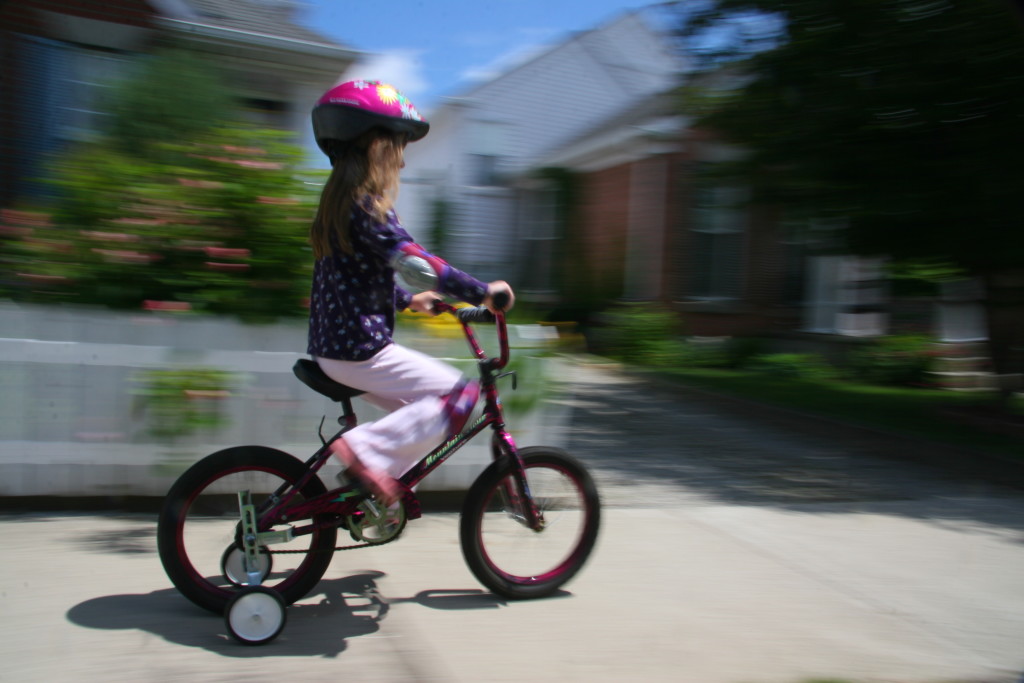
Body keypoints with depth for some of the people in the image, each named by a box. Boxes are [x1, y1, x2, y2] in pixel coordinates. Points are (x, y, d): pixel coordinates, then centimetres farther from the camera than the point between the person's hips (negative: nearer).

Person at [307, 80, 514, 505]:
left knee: (420, 411, 19)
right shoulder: (366, 206, -16)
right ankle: (365, 450, -13)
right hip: (359, 350, -10)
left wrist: (408, 300, 31)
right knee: (460, 395, -10)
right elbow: (415, 264, -26)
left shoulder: (337, 202, 14)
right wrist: (483, 292, -19)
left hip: (332, 346, 10)